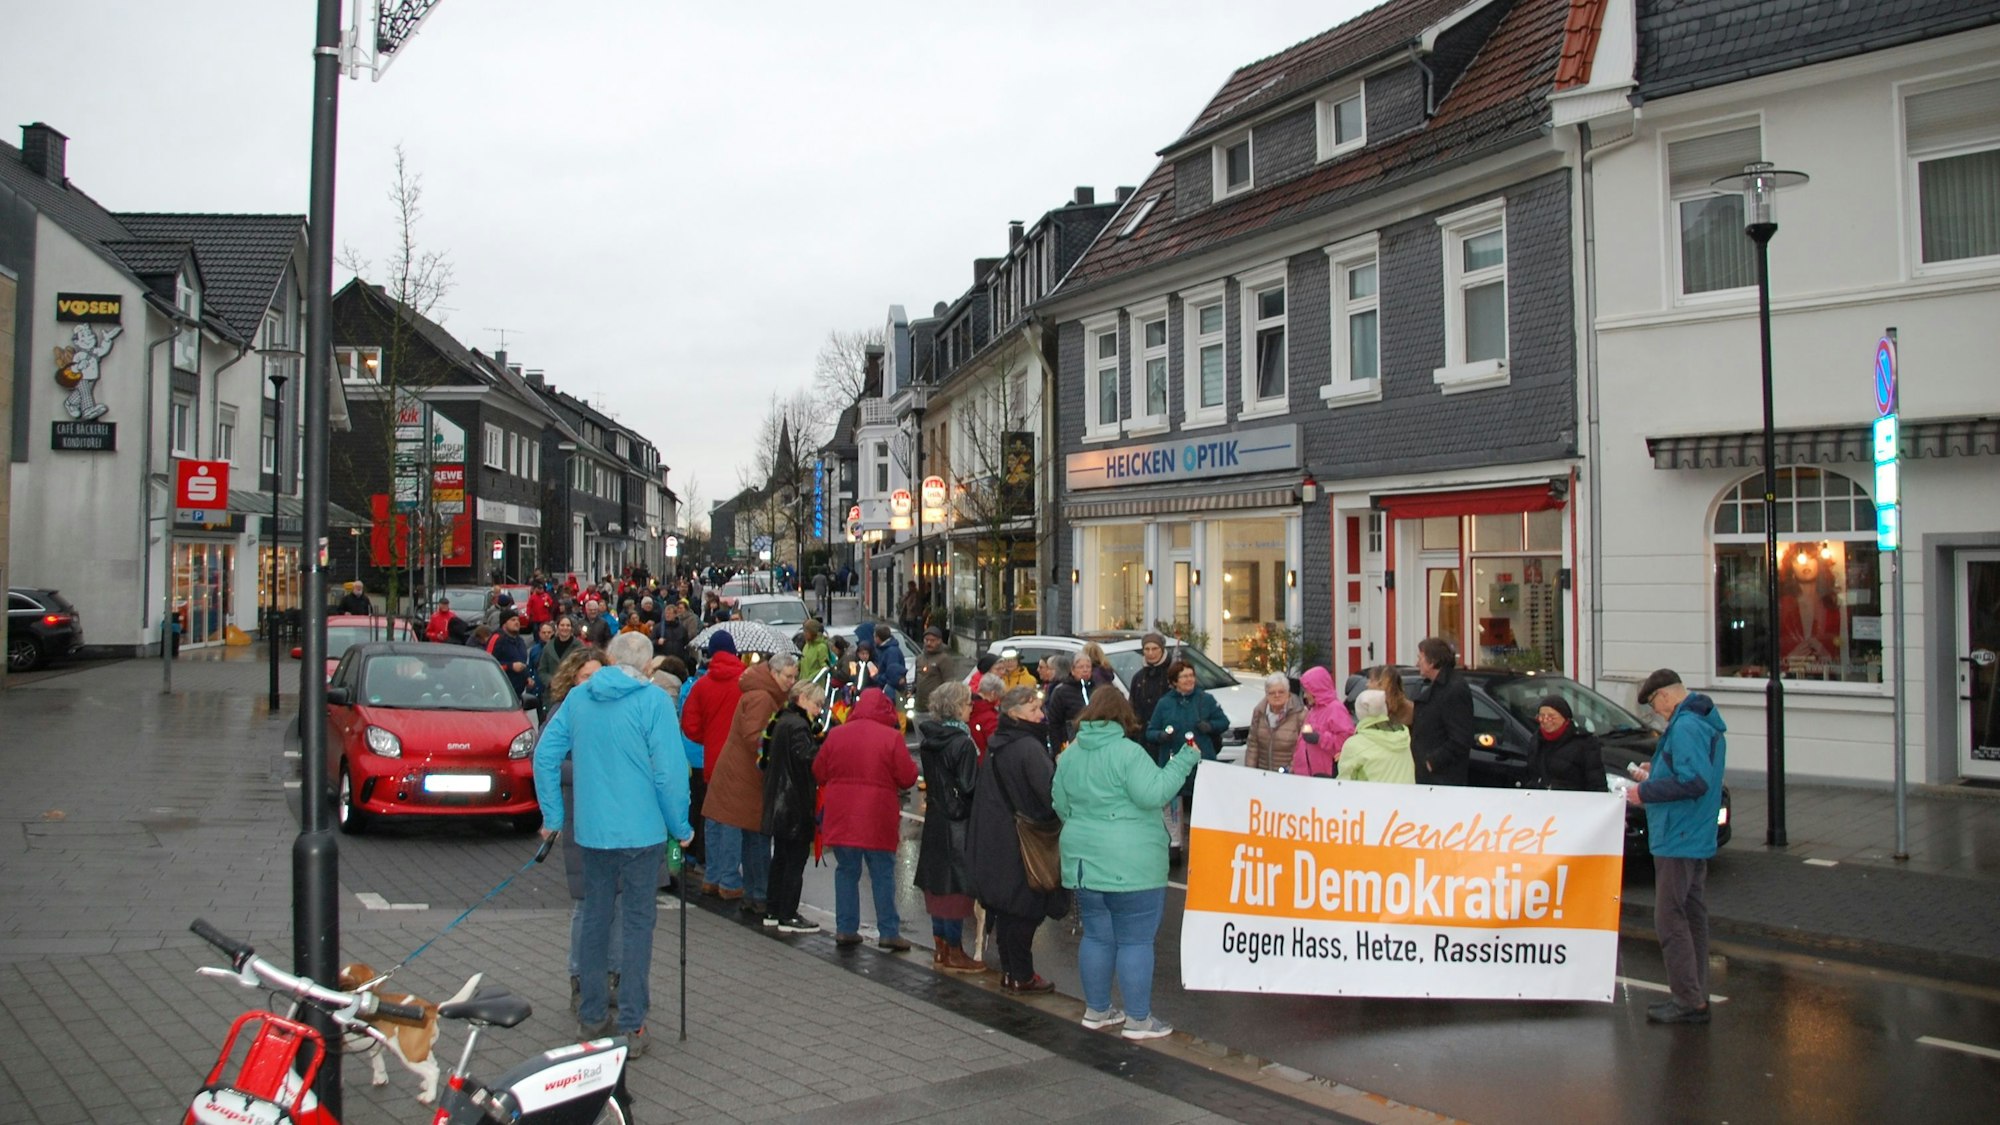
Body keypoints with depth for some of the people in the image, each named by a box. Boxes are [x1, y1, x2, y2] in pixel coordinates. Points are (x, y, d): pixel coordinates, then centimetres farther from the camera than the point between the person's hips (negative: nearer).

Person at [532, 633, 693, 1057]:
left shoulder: (577, 698, 4)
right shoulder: (654, 701, -11)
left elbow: (545, 756, 7)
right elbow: (670, 771, -14)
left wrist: (552, 816, 16)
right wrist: (680, 827, -3)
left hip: (591, 830, 4)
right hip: (641, 830, -4)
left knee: (595, 918, 16)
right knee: (637, 922, 4)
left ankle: (592, 1015, 25)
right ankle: (631, 1026, 6)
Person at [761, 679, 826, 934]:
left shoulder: (782, 722, 13)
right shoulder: (797, 726, -17)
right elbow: (810, 758, -28)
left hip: (781, 804, 10)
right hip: (797, 805, -10)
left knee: (781, 858, 16)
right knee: (795, 860, -2)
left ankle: (772, 911, 23)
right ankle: (787, 917, 2)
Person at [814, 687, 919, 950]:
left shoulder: (836, 734, 2)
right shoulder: (892, 737, -10)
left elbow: (819, 773, 9)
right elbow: (908, 777, -8)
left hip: (841, 817, 3)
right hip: (878, 819, -3)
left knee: (846, 871, 14)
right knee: (883, 874, 6)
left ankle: (845, 929, 15)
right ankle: (888, 932, 7)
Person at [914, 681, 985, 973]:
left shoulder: (929, 740, 6)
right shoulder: (962, 743, -18)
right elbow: (969, 787, -17)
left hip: (935, 817, 8)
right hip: (958, 819, -8)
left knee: (937, 880, 13)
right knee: (957, 882, 0)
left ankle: (939, 947, 21)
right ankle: (954, 952, 6)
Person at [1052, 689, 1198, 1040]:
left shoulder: (1070, 755, 8)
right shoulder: (1127, 752, -14)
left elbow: (1061, 805, 16)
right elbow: (1154, 794, -19)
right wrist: (1183, 762, -10)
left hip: (1083, 861, 7)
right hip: (1130, 865, -7)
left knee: (1096, 936, 16)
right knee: (1135, 941, 1)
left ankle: (1096, 1010, 25)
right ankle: (1138, 1019, 6)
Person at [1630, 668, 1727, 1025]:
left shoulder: (1685, 727, -18)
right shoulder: (1706, 723, 15)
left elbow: (1694, 780, -27)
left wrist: (1646, 792, -18)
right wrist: (1655, 775, 17)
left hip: (1677, 839, -11)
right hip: (1699, 838, 11)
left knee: (1670, 918, -6)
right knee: (1692, 916, 14)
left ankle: (1689, 1002, -4)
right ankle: (1696, 997, 20)